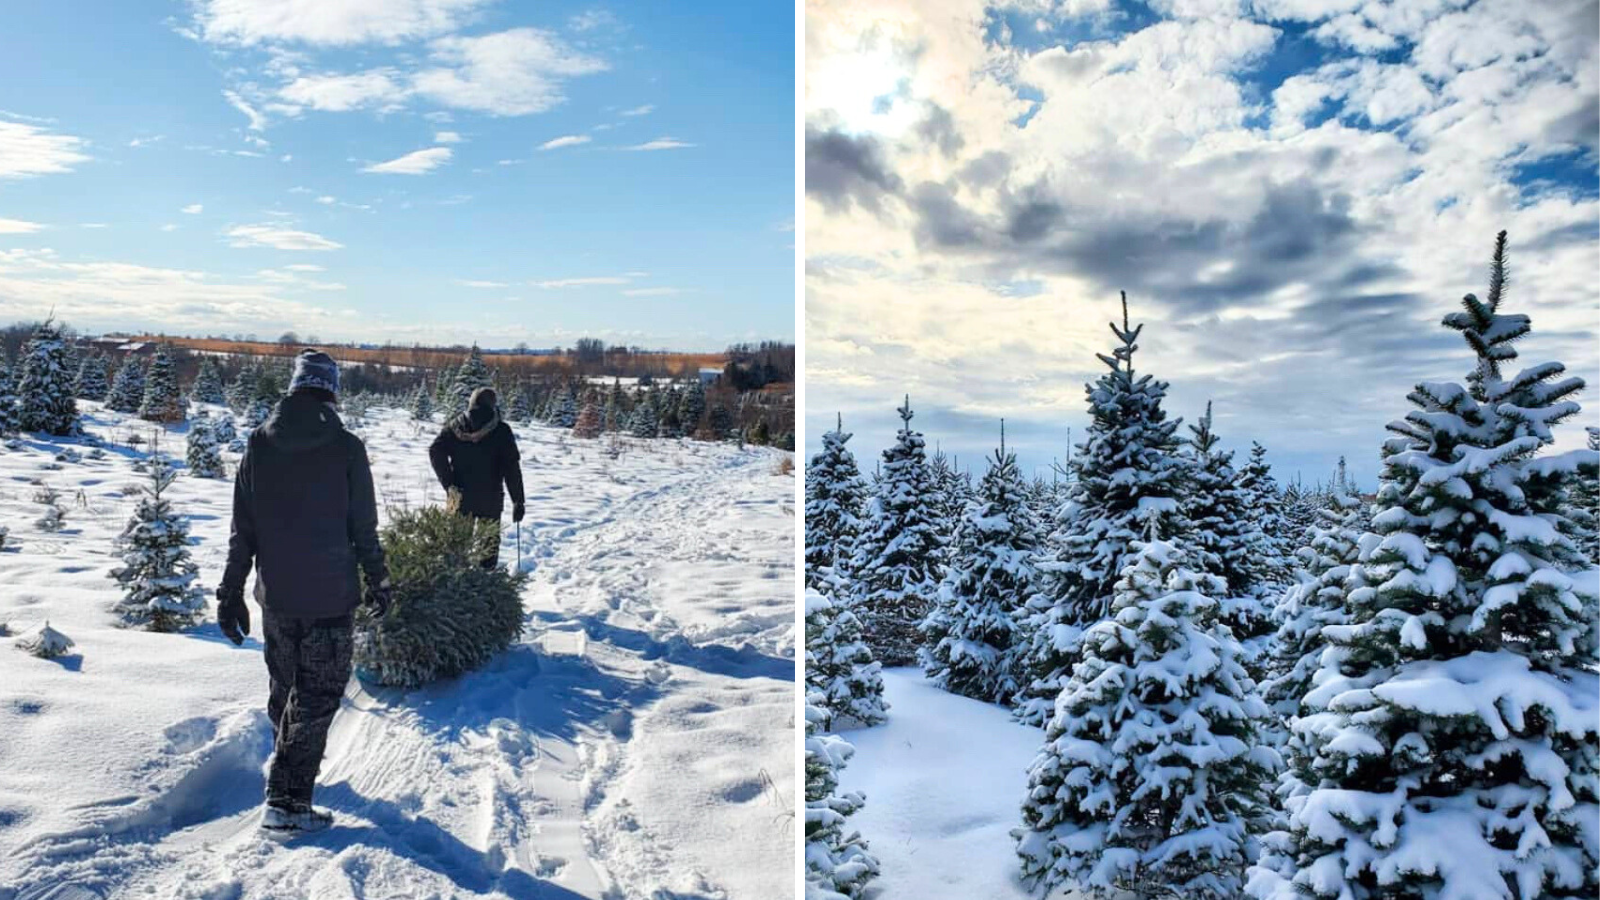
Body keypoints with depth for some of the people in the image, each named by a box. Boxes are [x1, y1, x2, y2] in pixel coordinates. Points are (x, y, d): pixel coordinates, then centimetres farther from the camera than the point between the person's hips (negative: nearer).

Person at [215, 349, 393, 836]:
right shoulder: (346, 447, -11)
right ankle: (287, 801, 1)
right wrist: (378, 581, 8)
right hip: (331, 596, -4)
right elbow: (364, 528, -6)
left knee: (283, 688, 22)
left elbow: (242, 530, 2)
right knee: (317, 695, 4)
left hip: (275, 595, 4)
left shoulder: (258, 444, -1)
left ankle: (288, 767, 42)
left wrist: (231, 592, 9)